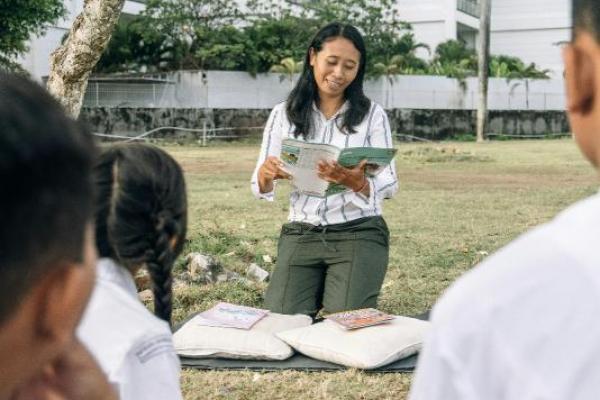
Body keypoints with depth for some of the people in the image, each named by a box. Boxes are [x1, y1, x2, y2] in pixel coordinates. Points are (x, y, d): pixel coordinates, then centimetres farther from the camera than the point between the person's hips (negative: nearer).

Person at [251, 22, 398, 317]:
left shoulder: (372, 115, 1)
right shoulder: (283, 114, 5)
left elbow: (389, 184, -7)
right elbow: (260, 189, 3)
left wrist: (356, 182, -30)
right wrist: (266, 174, -23)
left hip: (359, 234, -2)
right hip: (300, 234, 2)